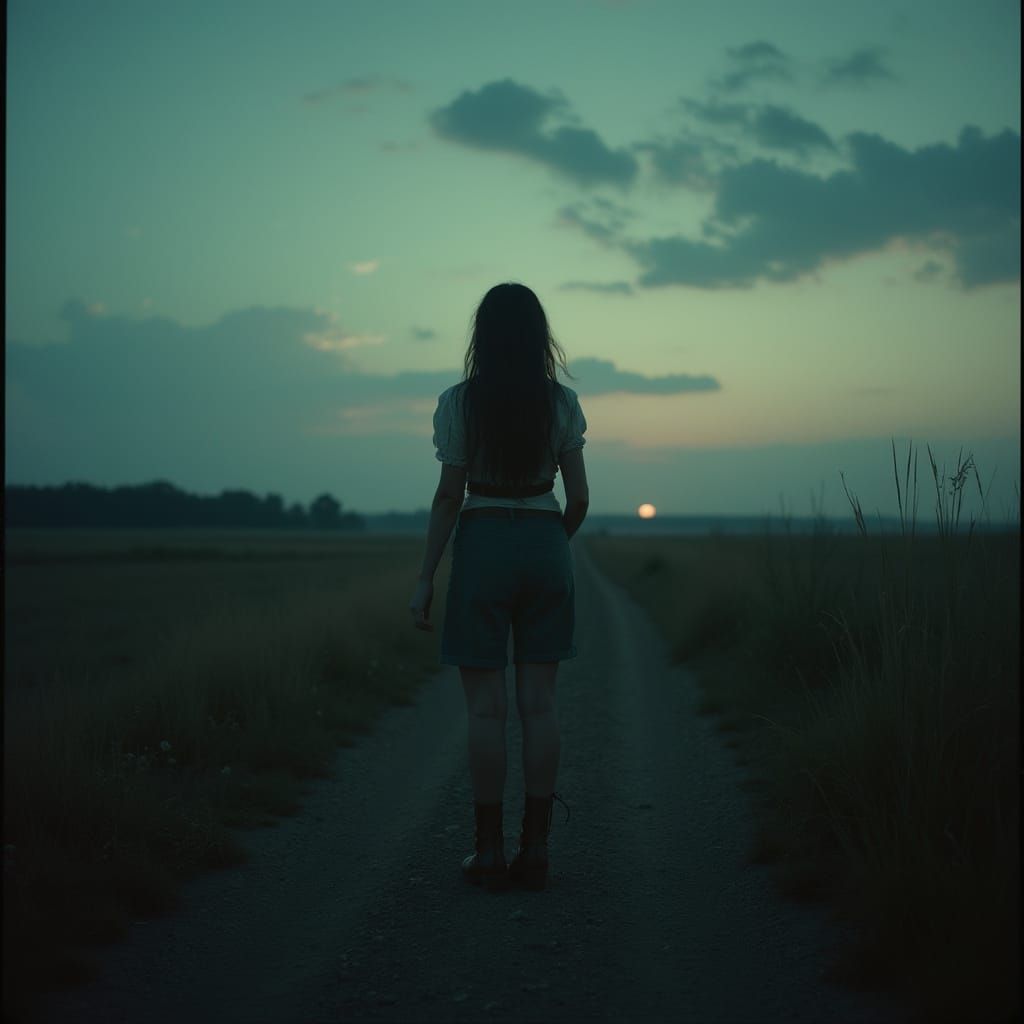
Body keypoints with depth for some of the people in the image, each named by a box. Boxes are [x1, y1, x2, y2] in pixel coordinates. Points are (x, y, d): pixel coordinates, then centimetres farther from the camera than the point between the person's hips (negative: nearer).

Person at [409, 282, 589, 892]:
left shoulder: (460, 402, -5)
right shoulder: (563, 403, 2)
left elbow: (449, 496, -7)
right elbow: (579, 497, 3)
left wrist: (426, 578, -2)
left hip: (481, 545, -2)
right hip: (546, 546, 2)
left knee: (486, 706, 1)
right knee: (540, 702, 4)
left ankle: (490, 852, 3)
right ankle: (536, 850, 7)